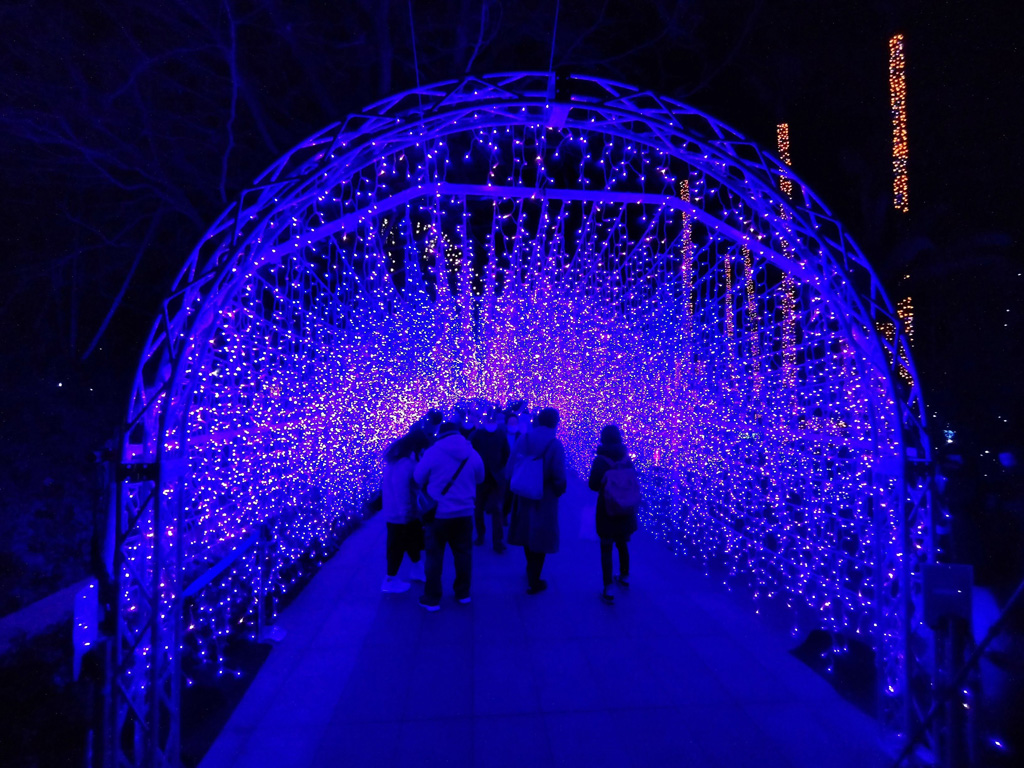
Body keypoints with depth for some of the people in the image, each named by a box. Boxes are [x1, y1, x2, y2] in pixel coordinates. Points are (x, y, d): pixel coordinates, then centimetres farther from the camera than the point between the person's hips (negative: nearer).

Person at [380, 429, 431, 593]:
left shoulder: (398, 455, 6)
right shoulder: (405, 463, -27)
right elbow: (400, 487, -30)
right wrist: (405, 512, -25)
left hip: (396, 510, 10)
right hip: (401, 513, -10)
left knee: (413, 539, 24)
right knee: (398, 545, 6)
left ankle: (418, 569, 41)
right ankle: (390, 581, 21)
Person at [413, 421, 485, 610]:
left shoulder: (432, 452, -11)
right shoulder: (472, 454, 0)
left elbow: (418, 479, -3)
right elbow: (479, 479, 13)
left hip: (438, 513, -3)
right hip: (464, 512, 3)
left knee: (435, 556, 8)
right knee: (463, 554, 16)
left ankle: (432, 598, 16)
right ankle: (463, 593, 27)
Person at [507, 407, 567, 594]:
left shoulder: (523, 440, -3)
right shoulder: (555, 445, -14)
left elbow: (511, 468, -5)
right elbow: (559, 476, -19)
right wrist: (559, 491, 0)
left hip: (524, 495, 4)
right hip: (545, 498, -4)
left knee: (527, 532, 21)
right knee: (540, 538, 8)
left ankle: (531, 570, 41)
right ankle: (534, 582, 15)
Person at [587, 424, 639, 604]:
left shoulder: (600, 460, -13)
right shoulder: (627, 459, -1)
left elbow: (593, 485, -11)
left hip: (607, 509, -4)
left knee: (606, 548, 2)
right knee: (622, 544, 23)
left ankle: (608, 590, -1)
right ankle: (624, 577, 40)